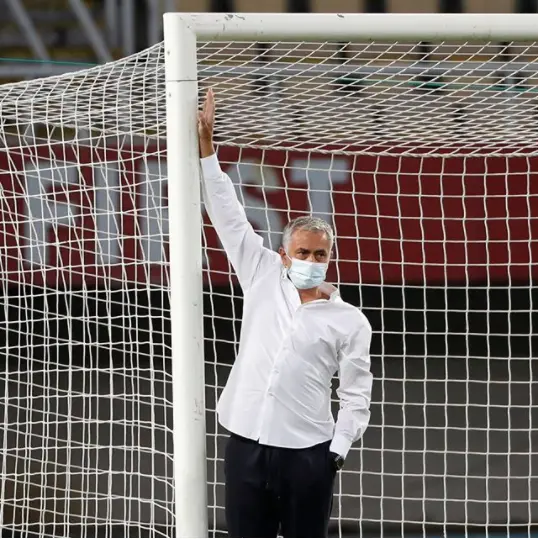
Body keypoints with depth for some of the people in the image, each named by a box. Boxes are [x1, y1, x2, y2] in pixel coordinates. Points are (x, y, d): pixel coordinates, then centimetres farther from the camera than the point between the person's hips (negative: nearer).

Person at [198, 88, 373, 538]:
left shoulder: (349, 321, 3)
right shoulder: (264, 280, 10)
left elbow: (356, 393, 3)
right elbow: (228, 219, 10)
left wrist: (338, 449, -9)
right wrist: (206, 148, 6)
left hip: (307, 455, -2)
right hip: (247, 446, 2)